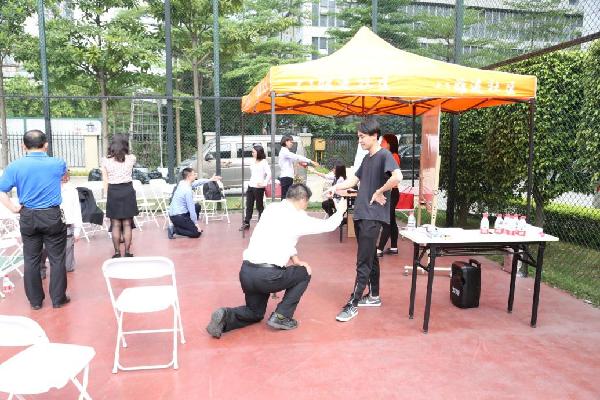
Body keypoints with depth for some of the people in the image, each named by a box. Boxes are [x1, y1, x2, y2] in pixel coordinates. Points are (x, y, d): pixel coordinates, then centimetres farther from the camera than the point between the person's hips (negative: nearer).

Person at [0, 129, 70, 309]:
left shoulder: (15, 166, -6)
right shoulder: (57, 164, -6)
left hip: (28, 217, 2)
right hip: (52, 216, -1)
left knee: (31, 260, 13)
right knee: (57, 259, 8)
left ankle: (35, 300, 24)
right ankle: (58, 298, 17)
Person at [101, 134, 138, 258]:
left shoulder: (106, 160, 0)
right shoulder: (131, 158, 0)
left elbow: (105, 181, 0)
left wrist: (107, 196, 5)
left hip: (112, 192, 0)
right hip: (127, 191, 0)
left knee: (115, 224, 6)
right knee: (127, 224, 5)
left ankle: (117, 252, 11)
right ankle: (127, 252, 9)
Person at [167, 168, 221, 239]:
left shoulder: (182, 183, 3)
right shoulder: (187, 190, -23)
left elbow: (197, 182, 23)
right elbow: (191, 209, -18)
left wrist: (210, 179, 28)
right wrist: (196, 223, -9)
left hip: (174, 212, 10)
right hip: (178, 216, -10)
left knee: (197, 206, 24)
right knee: (197, 233, -7)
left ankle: (190, 226, 21)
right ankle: (174, 229, -6)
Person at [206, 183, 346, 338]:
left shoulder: (272, 208, 14)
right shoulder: (297, 217, -3)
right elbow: (328, 225, 8)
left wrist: (295, 259, 20)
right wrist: (340, 211, 28)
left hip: (246, 272, 7)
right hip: (267, 275, -6)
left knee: (254, 313, 29)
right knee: (304, 273, 20)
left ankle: (225, 317, 0)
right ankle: (281, 316, 13)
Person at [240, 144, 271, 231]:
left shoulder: (264, 162, -9)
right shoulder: (253, 161, 12)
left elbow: (269, 174, -17)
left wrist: (264, 183, -19)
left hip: (258, 187, -7)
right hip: (250, 186, 7)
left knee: (259, 206, 3)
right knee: (249, 205, 9)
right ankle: (246, 223, 15)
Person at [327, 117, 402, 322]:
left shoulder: (384, 155, -11)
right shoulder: (366, 158, 16)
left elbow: (397, 177, -26)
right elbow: (355, 179, 20)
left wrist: (379, 192, -16)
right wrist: (335, 187, 5)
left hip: (373, 216, -9)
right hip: (360, 214, 9)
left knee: (363, 262, -5)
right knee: (370, 257, 16)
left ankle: (352, 304, -1)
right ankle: (374, 296, 28)